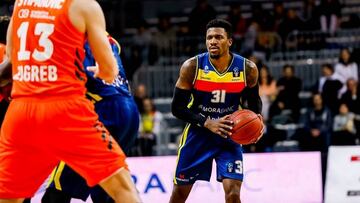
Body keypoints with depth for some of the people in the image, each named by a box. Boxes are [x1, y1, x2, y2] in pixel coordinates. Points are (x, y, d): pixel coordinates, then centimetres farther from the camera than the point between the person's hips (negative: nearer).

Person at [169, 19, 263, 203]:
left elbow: (253, 101, 8)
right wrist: (207, 122, -24)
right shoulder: (192, 67, -16)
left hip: (229, 133, 0)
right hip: (198, 132, 0)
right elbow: (177, 107, -11)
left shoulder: (247, 69, -11)